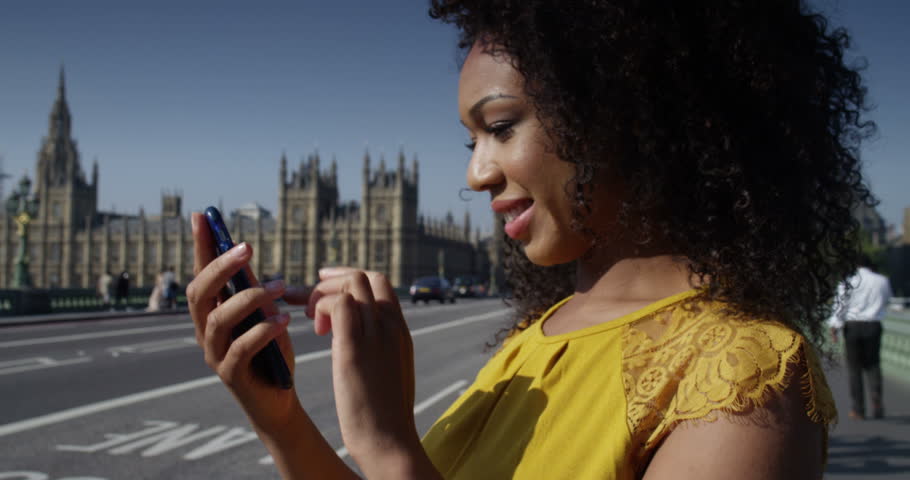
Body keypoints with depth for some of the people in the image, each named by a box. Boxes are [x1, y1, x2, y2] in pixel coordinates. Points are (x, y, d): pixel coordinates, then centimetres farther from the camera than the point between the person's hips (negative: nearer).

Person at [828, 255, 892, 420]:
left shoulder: (848, 281, -3)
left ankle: (858, 409, 5)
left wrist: (834, 326, -6)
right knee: (873, 364, 13)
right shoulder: (883, 281, 5)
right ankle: (876, 397, -9)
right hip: (873, 325, 2)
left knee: (854, 367, 5)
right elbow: (886, 301, 19)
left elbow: (840, 304, -8)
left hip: (853, 325, -2)